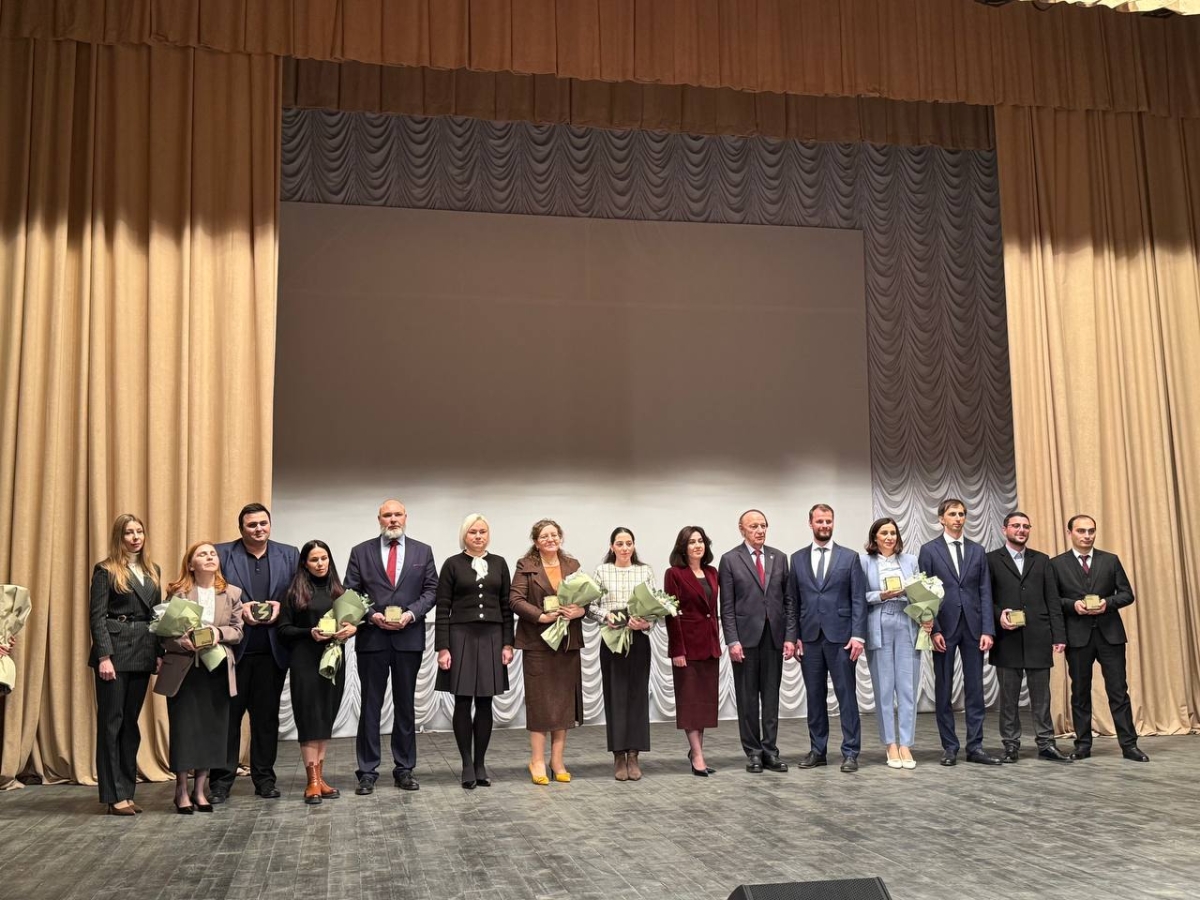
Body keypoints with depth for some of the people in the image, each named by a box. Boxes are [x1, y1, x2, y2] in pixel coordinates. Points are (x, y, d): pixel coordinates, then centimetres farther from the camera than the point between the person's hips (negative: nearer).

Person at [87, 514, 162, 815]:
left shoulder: (153, 571, 15)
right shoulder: (106, 571, -2)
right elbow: (97, 617, -7)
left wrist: (159, 652, 8)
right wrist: (104, 656, -15)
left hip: (143, 653, 6)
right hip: (115, 649, -6)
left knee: (131, 722, 10)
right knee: (111, 721, -1)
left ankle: (127, 791, 15)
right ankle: (114, 796, 3)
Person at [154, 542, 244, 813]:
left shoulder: (231, 594, 8)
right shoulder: (177, 592, 1)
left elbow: (237, 631, 5)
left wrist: (219, 632, -14)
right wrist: (181, 642, -19)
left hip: (217, 669, 3)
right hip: (182, 669, -2)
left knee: (212, 728, 5)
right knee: (183, 728, 0)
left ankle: (200, 789, 18)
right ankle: (182, 791, 13)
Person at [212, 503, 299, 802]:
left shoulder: (290, 555, 9)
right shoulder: (221, 554, 2)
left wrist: (281, 607, -10)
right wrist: (237, 609, -13)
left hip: (272, 650, 2)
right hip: (232, 648, -2)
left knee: (266, 716, 9)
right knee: (228, 715, 2)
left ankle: (264, 777, 18)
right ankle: (221, 780, 11)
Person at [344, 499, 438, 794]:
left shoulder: (423, 551, 8)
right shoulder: (361, 552, 5)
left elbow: (431, 590, 5)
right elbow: (350, 593, 3)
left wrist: (411, 614, -11)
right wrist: (371, 615, -12)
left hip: (409, 637, 1)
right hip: (372, 637, -1)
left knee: (406, 706, 8)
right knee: (370, 706, 3)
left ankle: (404, 770, 15)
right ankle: (367, 772, 8)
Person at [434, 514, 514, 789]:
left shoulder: (499, 564, 8)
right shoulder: (452, 564, 0)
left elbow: (506, 607, 8)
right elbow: (442, 609, -2)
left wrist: (507, 643, 2)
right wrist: (442, 648, -9)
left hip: (491, 638, 2)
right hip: (461, 637, -2)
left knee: (485, 703, 6)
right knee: (463, 702, 0)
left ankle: (480, 764, 14)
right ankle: (467, 765, 9)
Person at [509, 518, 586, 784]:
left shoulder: (573, 565, 12)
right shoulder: (526, 566, 0)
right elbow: (515, 599, -8)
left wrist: (579, 610, -12)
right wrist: (542, 616, -18)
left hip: (568, 642, 4)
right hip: (538, 641, -4)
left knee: (565, 699, 5)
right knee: (539, 700, -2)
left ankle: (557, 761, 13)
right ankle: (537, 761, 6)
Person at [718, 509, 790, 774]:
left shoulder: (779, 558, 9)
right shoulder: (730, 560, -1)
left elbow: (787, 600, 8)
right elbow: (727, 606, -4)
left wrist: (789, 636, 1)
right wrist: (732, 641, -11)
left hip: (773, 637, 3)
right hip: (746, 637, -3)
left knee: (771, 696, 6)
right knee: (748, 697, 4)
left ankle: (770, 750, 12)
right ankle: (753, 752, 12)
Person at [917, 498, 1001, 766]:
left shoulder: (977, 551, 10)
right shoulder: (929, 550, 1)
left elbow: (985, 593, 6)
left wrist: (987, 630, -3)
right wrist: (934, 630, -10)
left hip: (973, 627, 2)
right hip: (944, 628, -2)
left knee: (975, 689, 4)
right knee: (943, 690, 3)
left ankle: (975, 747, 9)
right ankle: (950, 747, 11)